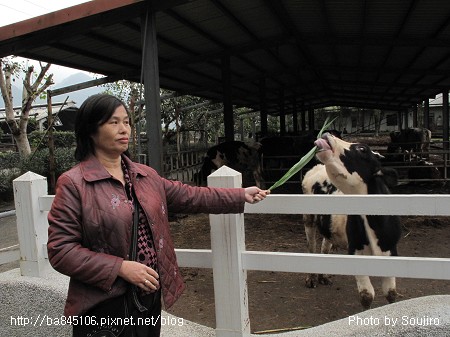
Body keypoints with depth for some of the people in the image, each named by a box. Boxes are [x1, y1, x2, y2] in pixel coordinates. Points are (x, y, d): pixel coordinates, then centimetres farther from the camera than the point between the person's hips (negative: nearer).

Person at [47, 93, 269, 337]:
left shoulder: (146, 175, 6)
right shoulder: (73, 183, -12)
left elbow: (189, 196, 10)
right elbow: (60, 250, -15)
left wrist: (240, 196, 9)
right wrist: (121, 267, -21)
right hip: (103, 306, -5)